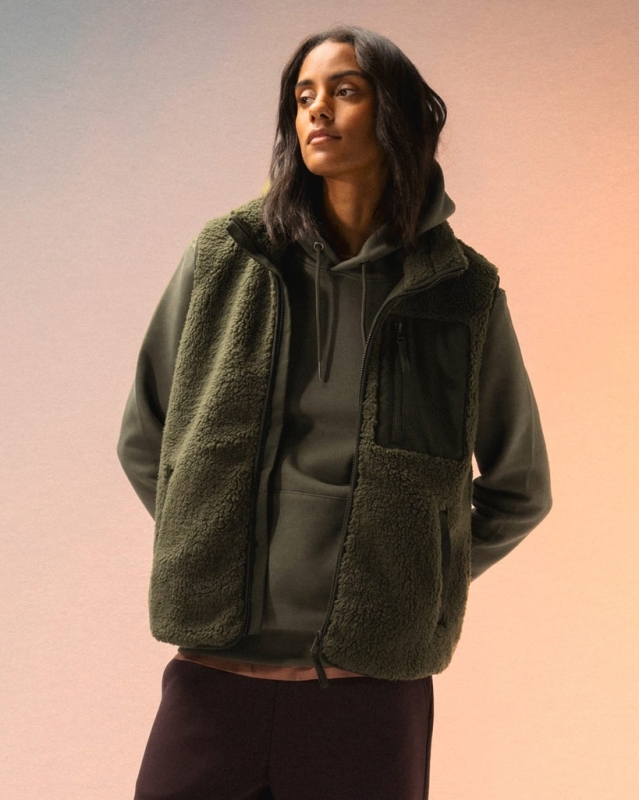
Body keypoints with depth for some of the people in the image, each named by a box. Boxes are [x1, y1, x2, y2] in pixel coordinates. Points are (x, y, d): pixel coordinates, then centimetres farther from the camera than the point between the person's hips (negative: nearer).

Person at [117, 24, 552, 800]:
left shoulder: (463, 290, 2)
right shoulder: (223, 258, 2)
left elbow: (519, 490, 14)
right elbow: (143, 441, 14)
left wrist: (415, 586, 9)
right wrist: (204, 556, 11)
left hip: (371, 688, 0)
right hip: (215, 678, 1)